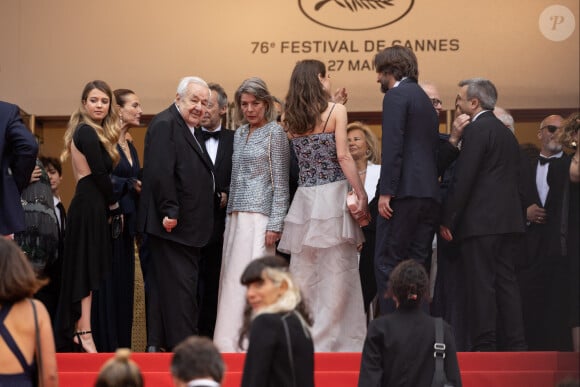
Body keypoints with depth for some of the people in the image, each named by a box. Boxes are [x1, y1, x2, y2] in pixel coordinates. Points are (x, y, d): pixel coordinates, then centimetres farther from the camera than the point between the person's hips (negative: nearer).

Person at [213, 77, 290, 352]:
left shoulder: (275, 132, -3)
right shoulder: (239, 134, 17)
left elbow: (280, 182, -7)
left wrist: (274, 224, -13)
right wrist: (230, 219, 14)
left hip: (259, 216, -7)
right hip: (236, 217, 7)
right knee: (232, 279, 2)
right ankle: (230, 343, 3)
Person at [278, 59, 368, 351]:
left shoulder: (290, 119, 8)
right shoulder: (335, 111, -5)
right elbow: (343, 156, -11)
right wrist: (362, 195, -10)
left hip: (304, 197, 5)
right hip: (333, 196, -5)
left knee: (304, 274, 8)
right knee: (336, 273, -1)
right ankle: (331, 338, -2)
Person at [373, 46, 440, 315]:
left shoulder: (396, 95, -4)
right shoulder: (425, 100, 24)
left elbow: (393, 145, -15)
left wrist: (386, 192, -18)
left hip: (404, 192, -9)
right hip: (429, 193, 9)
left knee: (387, 263, -7)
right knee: (418, 265, 8)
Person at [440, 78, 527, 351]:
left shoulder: (476, 130, -8)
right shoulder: (507, 133, 19)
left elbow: (462, 180, -14)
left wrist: (447, 220, -11)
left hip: (481, 222, -8)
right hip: (509, 221, 9)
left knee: (480, 285, -7)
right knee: (506, 281, 8)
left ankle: (484, 345, -9)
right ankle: (514, 343, 7)